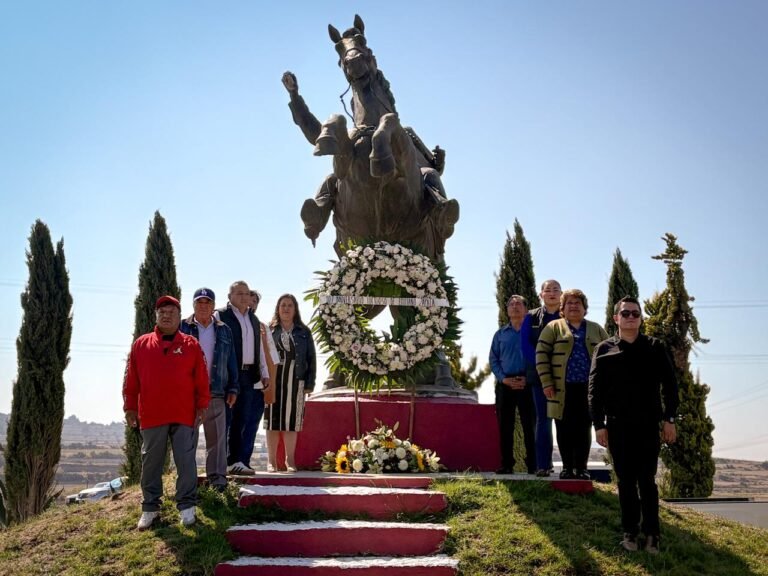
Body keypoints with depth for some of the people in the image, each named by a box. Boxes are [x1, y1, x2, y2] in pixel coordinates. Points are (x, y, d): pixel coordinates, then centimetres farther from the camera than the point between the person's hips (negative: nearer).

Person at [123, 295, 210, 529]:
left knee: (186, 462, 1)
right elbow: (131, 380, 7)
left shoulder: (191, 345, 4)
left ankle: (187, 506, 10)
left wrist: (202, 406, -2)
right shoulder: (141, 344, 6)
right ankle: (150, 507, 19)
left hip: (184, 416, -1)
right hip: (151, 416, 1)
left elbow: (201, 379, 3)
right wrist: (130, 407, 3)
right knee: (151, 463, 9)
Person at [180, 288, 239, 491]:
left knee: (216, 438, 0)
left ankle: (217, 477, 4)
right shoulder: (182, 328, 5)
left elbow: (232, 362, 14)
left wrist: (233, 388, 9)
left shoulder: (224, 331, 12)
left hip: (216, 393, 2)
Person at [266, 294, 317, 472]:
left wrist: (309, 383, -1)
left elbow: (311, 359, 7)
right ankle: (272, 460, 9)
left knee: (292, 421, 6)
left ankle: (290, 460, 15)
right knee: (273, 421, 2)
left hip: (296, 383, 1)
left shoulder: (304, 332, 8)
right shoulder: (269, 330, 5)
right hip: (273, 382, -1)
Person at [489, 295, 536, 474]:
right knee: (505, 426, 2)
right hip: (505, 384, 3)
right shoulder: (500, 334, 15)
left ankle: (533, 465, 1)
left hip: (527, 384, -2)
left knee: (530, 425, -4)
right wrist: (503, 379, -5)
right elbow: (493, 359, 11)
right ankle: (506, 464, 7)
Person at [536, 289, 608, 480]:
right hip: (563, 389, -1)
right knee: (565, 429, 3)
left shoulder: (597, 330, 14)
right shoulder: (553, 327, 5)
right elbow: (542, 355, -1)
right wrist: (547, 383, -8)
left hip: (587, 389, 2)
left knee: (584, 429, 3)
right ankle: (567, 467, 13)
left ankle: (581, 468, 11)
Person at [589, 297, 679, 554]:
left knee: (647, 480, 3)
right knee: (626, 481, 6)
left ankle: (652, 534, 10)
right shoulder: (604, 350, 4)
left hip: (648, 425, 0)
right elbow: (595, 390, 2)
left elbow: (669, 384, 5)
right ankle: (630, 532, 14)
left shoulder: (654, 348, 5)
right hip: (617, 426, 0)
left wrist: (669, 419, -2)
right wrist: (599, 424, -4)